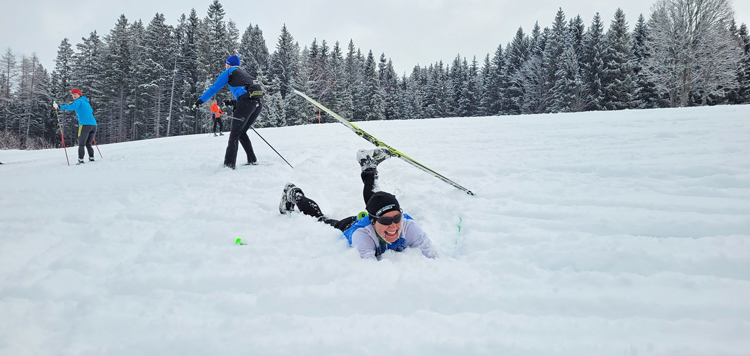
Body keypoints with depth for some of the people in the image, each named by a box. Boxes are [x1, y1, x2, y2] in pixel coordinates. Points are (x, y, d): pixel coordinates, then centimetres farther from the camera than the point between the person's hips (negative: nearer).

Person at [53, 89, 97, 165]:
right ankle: (91, 158, 7)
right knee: (88, 144, 15)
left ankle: (81, 160, -9)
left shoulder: (79, 101, 1)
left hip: (85, 125, -7)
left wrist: (59, 107, -22)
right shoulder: (86, 102, 25)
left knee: (81, 144, -3)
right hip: (93, 124, 7)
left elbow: (71, 107, -19)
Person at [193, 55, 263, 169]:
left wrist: (199, 101, 12)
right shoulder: (244, 73, 32)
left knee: (234, 135, -2)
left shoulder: (228, 72, 11)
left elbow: (214, 88, 8)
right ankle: (252, 160, 16)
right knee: (242, 133, 20)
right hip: (258, 104, 7)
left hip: (246, 103, -7)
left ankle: (229, 164, -6)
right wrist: (235, 103, 35)